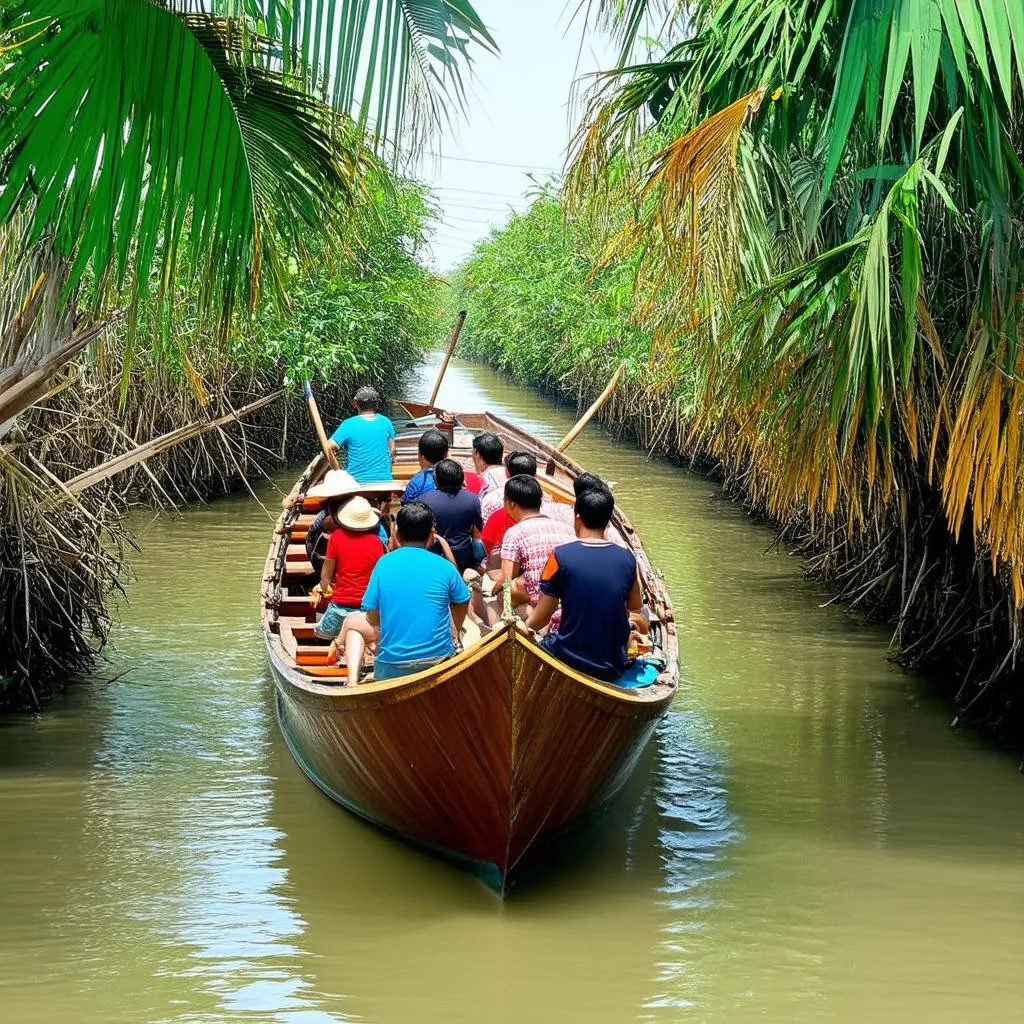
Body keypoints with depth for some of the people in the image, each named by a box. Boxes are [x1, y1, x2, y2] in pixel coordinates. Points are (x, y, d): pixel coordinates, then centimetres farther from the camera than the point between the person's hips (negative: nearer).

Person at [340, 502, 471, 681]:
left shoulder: (383, 564, -5)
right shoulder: (445, 567, -5)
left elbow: (372, 618, -1)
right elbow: (462, 604, 11)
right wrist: (457, 631, 30)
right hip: (439, 658, 2)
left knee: (352, 622, 22)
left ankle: (352, 682, 4)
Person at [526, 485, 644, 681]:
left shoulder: (561, 556, -13)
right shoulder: (627, 558, -5)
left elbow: (537, 621, -7)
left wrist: (526, 623, 14)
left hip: (570, 662, -3)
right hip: (614, 669, 3)